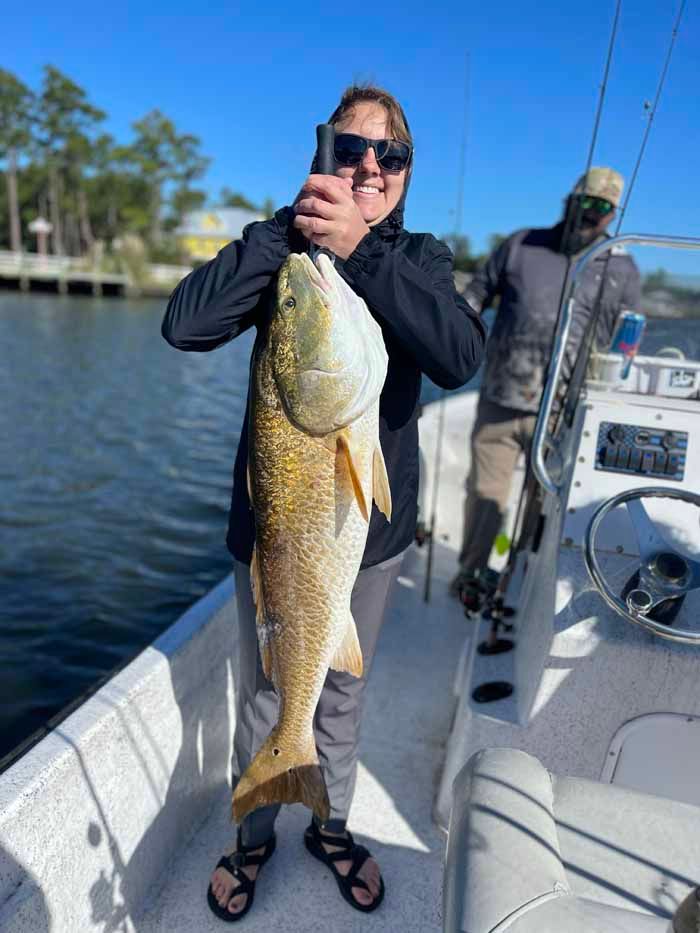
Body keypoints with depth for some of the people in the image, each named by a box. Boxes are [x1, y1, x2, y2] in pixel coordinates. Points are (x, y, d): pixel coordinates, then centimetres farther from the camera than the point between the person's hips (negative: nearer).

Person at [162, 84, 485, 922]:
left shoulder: (420, 258, 1)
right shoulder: (284, 247, -2)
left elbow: (460, 358, -20)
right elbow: (185, 325, -19)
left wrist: (362, 251, -28)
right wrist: (290, 229, -25)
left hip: (372, 523, 2)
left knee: (343, 695, 20)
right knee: (262, 700, 16)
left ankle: (330, 824, 48)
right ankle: (253, 835, 44)